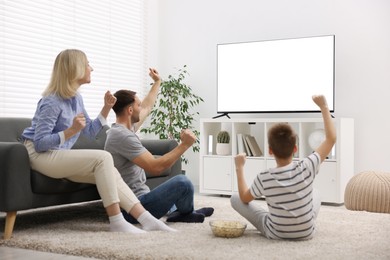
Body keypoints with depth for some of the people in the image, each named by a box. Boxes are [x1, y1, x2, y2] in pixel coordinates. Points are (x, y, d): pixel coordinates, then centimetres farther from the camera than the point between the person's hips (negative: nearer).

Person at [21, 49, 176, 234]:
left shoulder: (76, 98, 9)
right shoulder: (52, 102, -17)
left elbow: (90, 131, 17)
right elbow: (39, 143, -21)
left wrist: (106, 108, 6)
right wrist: (71, 131, -32)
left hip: (58, 155, 8)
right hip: (40, 155, -8)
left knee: (109, 173, -11)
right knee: (103, 158, -25)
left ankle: (147, 220, -14)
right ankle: (116, 222, -22)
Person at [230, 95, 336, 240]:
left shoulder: (264, 178, -22)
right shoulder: (306, 168, -21)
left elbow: (244, 198, -2)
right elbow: (331, 138, -11)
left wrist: (239, 168, 6)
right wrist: (323, 106, -4)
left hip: (275, 234, -3)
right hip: (306, 233, 3)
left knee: (235, 198, 11)